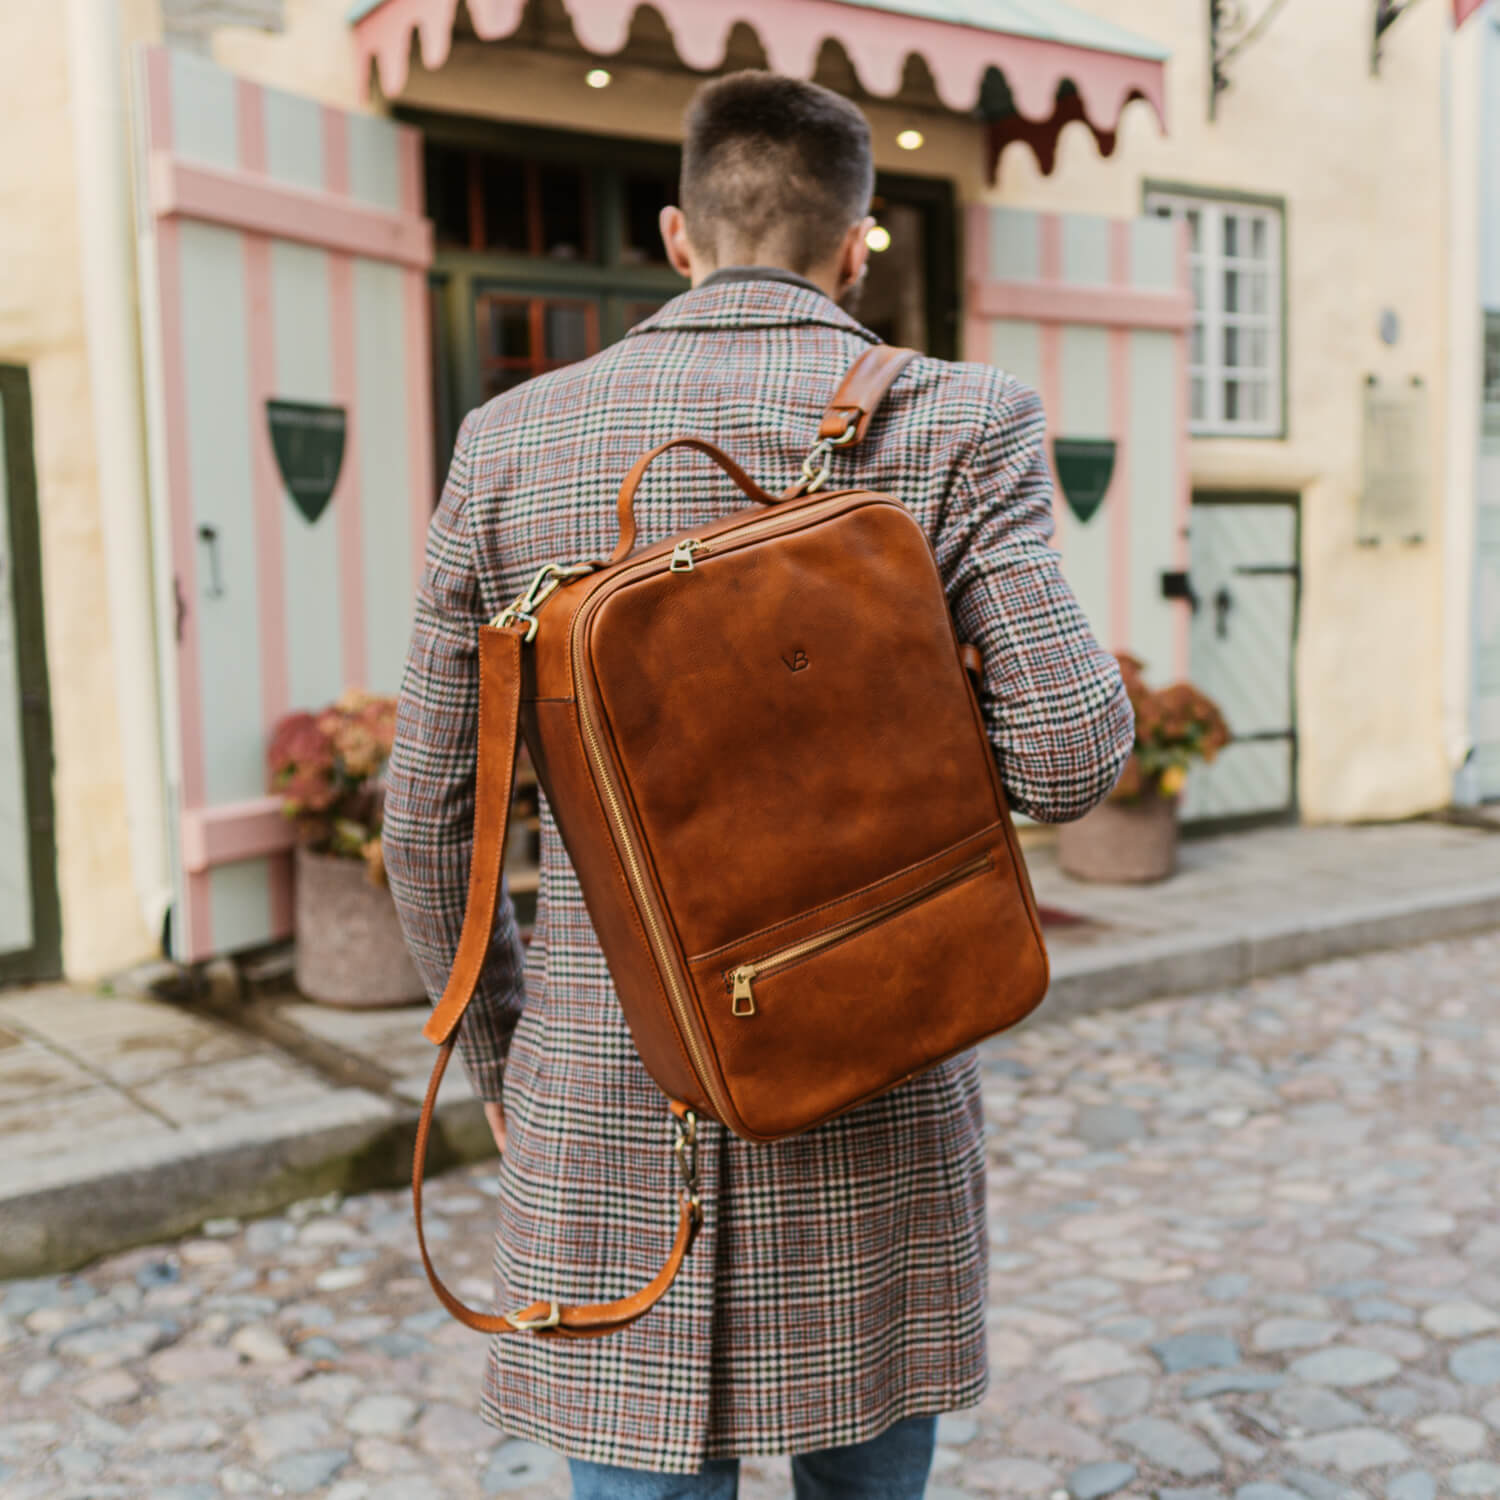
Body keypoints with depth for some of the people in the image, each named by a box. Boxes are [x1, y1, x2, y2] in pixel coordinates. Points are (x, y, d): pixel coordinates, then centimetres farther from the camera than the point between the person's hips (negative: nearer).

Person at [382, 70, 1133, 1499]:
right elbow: (1068, 754, -15)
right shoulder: (957, 423, -7)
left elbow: (429, 813, 2)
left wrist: (497, 1051, 16)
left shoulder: (511, 441, -1)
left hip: (608, 1112, 1)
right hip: (868, 1102, -1)